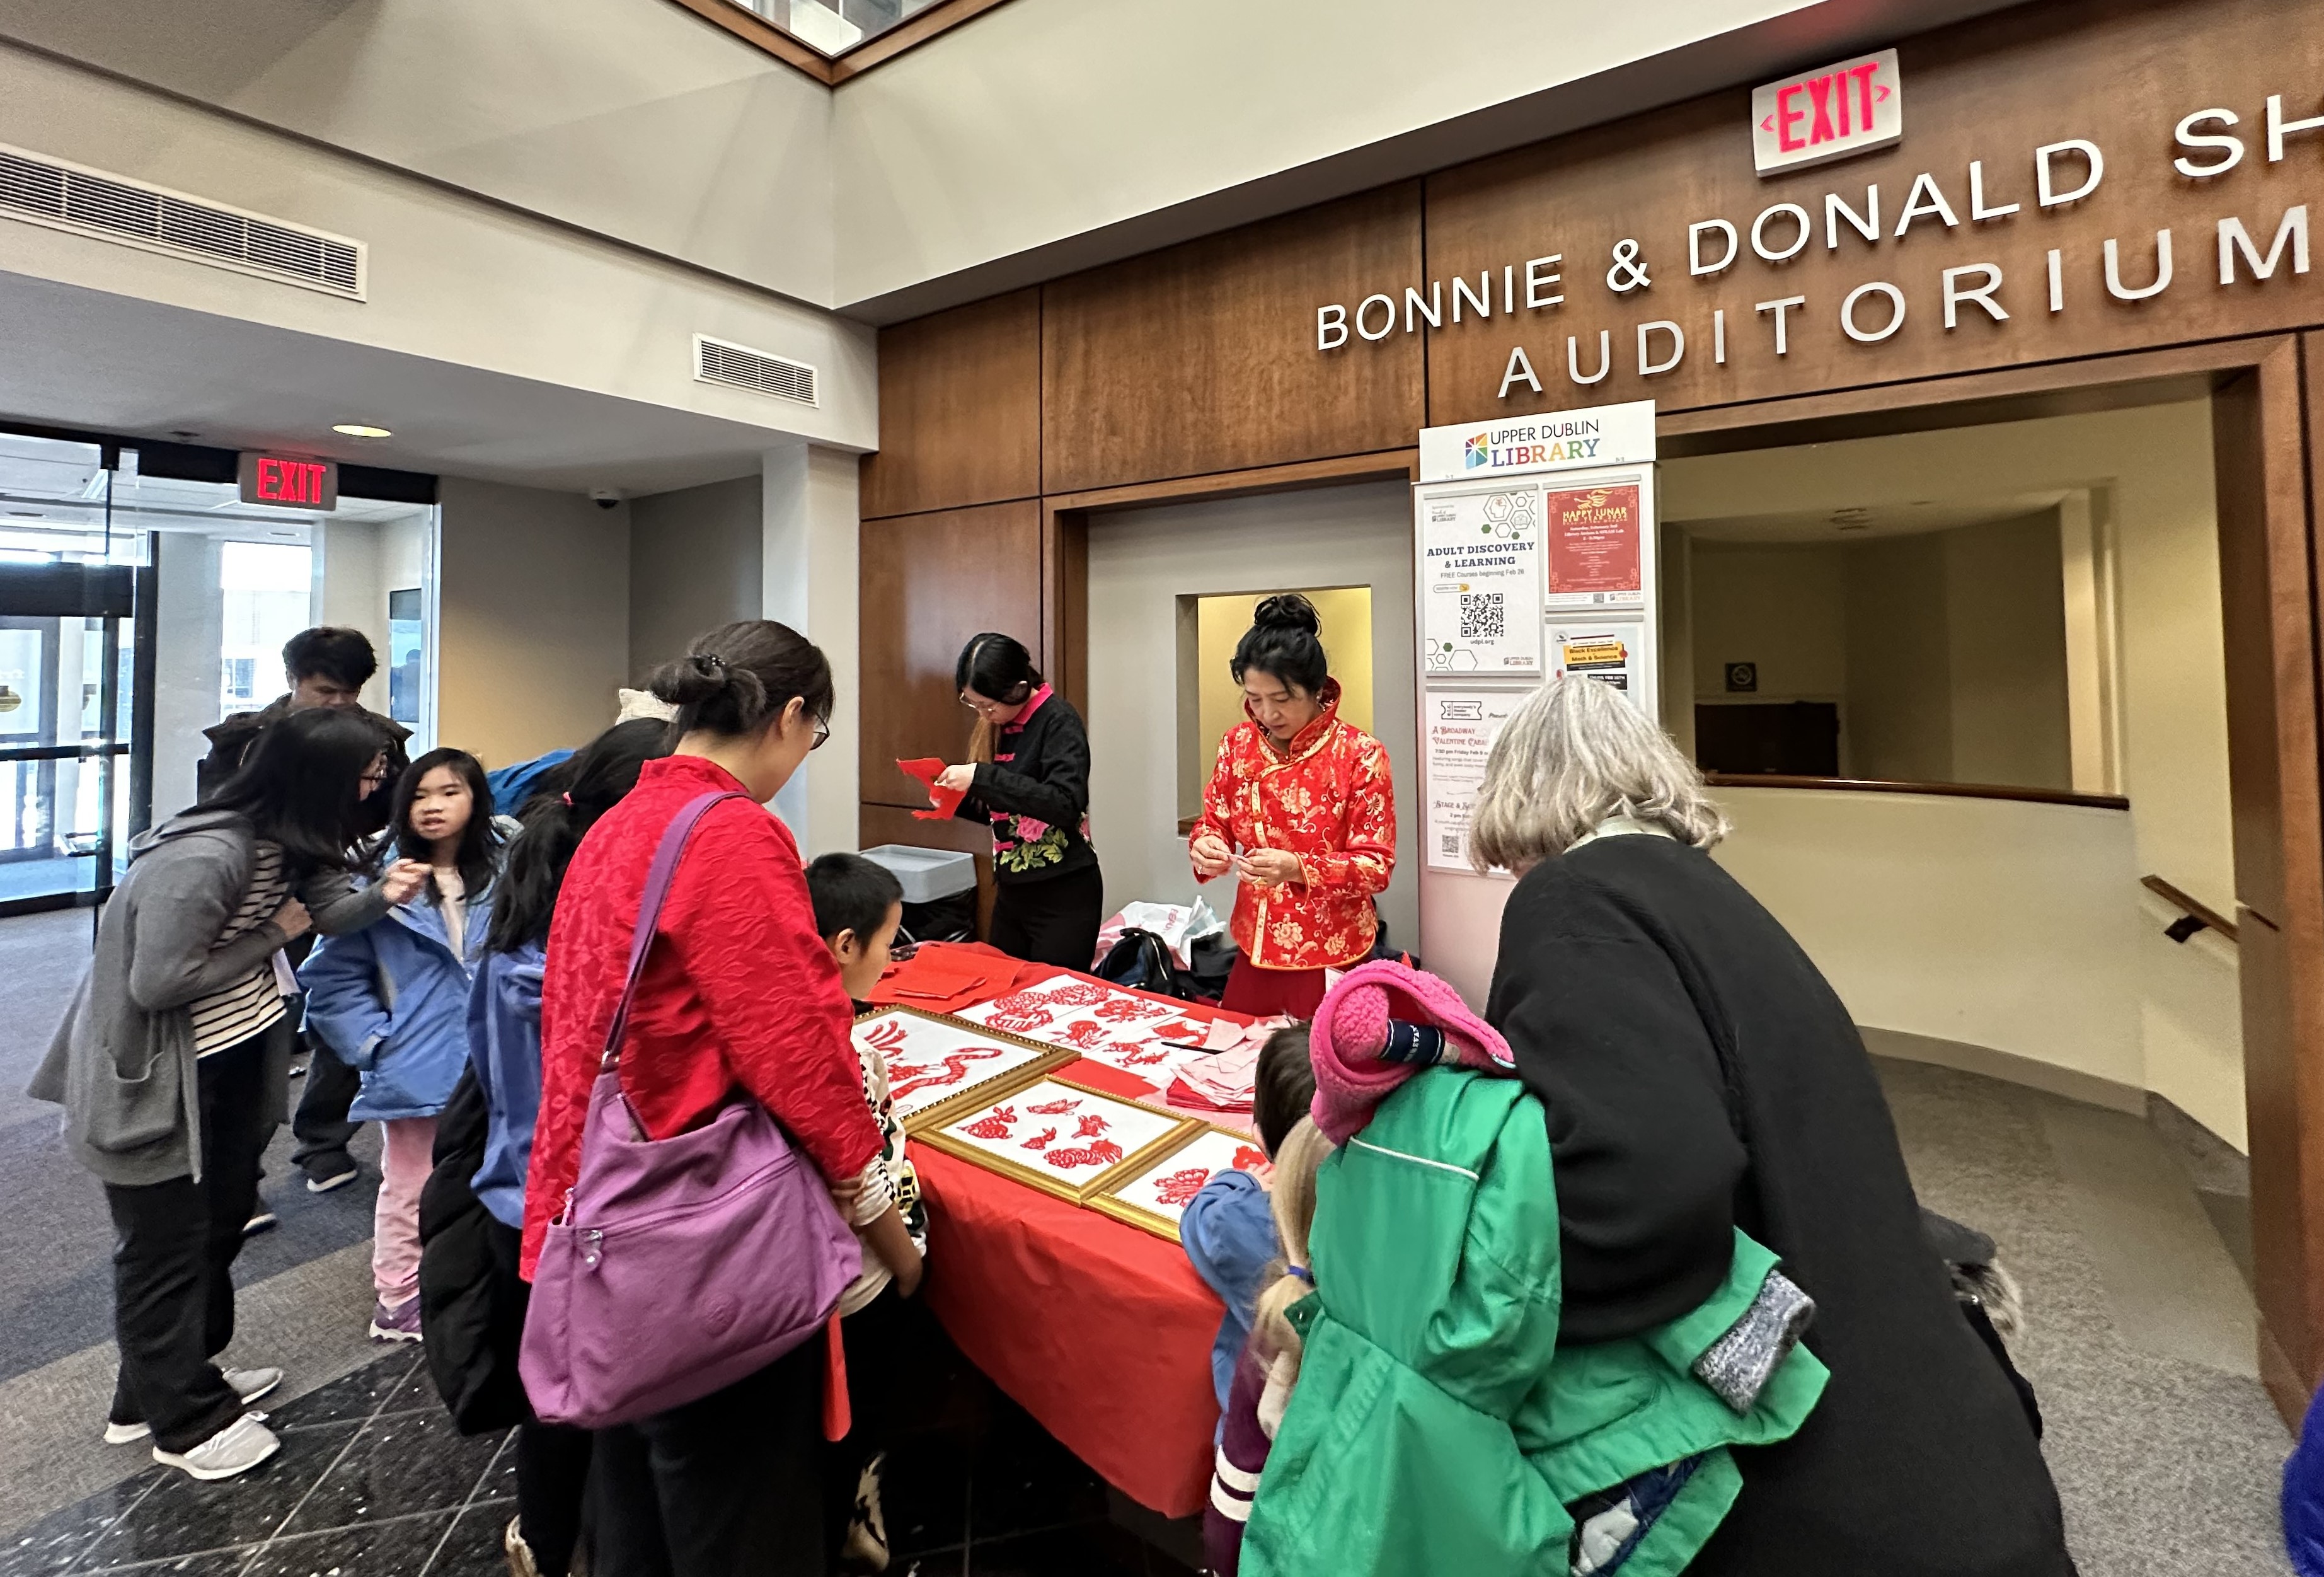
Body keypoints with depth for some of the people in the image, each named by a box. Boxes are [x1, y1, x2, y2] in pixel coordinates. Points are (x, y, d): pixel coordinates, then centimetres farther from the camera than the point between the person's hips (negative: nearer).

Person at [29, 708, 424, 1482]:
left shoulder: (286, 839, -3)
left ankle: (174, 1380, 43)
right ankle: (184, 1419, 26)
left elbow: (327, 906, -12)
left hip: (231, 1061, 9)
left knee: (219, 1223, 22)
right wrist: (270, 936, -20)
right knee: (166, 1247, 8)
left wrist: (380, 896, -32)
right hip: (158, 1080, -9)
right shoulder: (201, 860, -32)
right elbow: (157, 984, -28)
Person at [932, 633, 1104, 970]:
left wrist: (982, 777, -27)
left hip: (1063, 894, -7)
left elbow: (1066, 805, -27)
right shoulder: (996, 726, 7)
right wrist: (956, 802, -1)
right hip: (1011, 890, 8)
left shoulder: (1058, 720, -14)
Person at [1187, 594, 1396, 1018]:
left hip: (1331, 959, -4)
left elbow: (1377, 866, -12)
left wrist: (1298, 869, -28)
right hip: (1256, 952, 4)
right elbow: (1213, 822, 9)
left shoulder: (1360, 754, -12)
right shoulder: (1239, 743, 1)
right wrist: (1204, 846, -15)